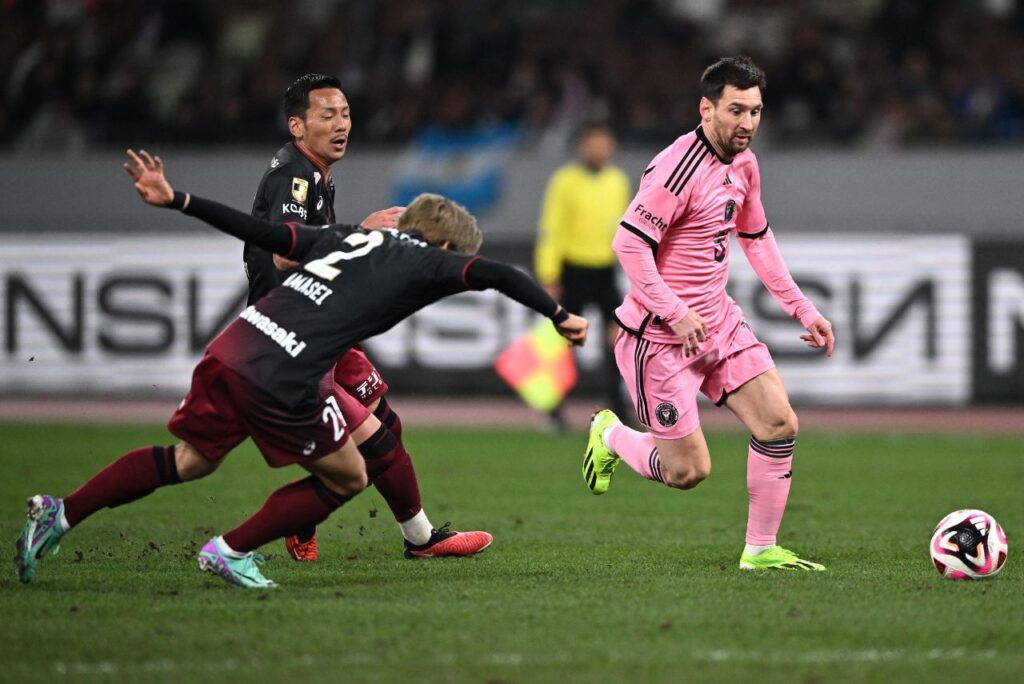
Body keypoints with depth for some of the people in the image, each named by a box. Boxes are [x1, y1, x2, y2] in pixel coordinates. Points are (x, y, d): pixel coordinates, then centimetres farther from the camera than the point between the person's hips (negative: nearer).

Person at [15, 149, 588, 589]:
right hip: (284, 378, -7)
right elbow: (493, 275, -8)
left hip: (232, 347, 7)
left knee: (191, 460, 24)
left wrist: (176, 201, 18)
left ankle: (62, 516, 17)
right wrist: (558, 315, 0)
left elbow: (261, 231, 18)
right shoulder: (427, 262, 8)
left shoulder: (351, 238, 24)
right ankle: (232, 550, 13)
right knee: (347, 479, 14)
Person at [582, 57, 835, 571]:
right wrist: (676, 314, -28)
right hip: (659, 335, -8)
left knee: (779, 424, -5)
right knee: (688, 470, -6)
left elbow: (756, 238, 22)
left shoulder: (743, 163, 7)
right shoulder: (678, 168, -21)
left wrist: (802, 310, 18)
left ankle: (761, 550, 8)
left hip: (719, 321, 8)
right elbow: (628, 244, -23)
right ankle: (611, 437, 25)